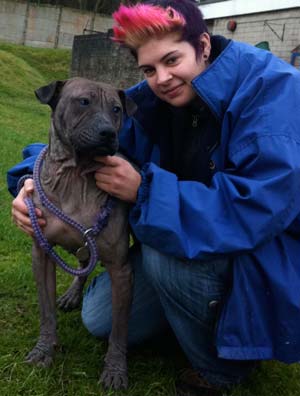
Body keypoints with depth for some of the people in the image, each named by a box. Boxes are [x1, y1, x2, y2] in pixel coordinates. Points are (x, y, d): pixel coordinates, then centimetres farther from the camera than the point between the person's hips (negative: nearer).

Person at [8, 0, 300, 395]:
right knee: (100, 318, 1)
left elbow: (254, 211, -35)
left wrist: (145, 189, -32)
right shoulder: (153, 100, -7)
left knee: (166, 251, -33)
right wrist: (37, 181, -20)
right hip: (192, 242, 6)